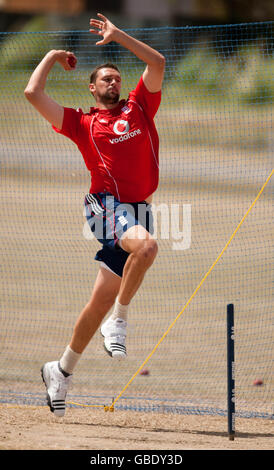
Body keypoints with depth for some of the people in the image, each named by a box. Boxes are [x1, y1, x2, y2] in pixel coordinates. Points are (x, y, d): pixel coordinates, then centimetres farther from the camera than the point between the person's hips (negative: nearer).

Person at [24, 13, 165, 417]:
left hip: (139, 210, 4)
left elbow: (157, 63, 9)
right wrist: (52, 57, 19)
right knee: (146, 246, -35)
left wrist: (117, 35, 8)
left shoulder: (139, 108, 18)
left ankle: (62, 371, 18)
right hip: (107, 205, -4)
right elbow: (33, 93, 6)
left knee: (101, 300, 4)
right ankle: (119, 321, -18)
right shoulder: (82, 123, 11)